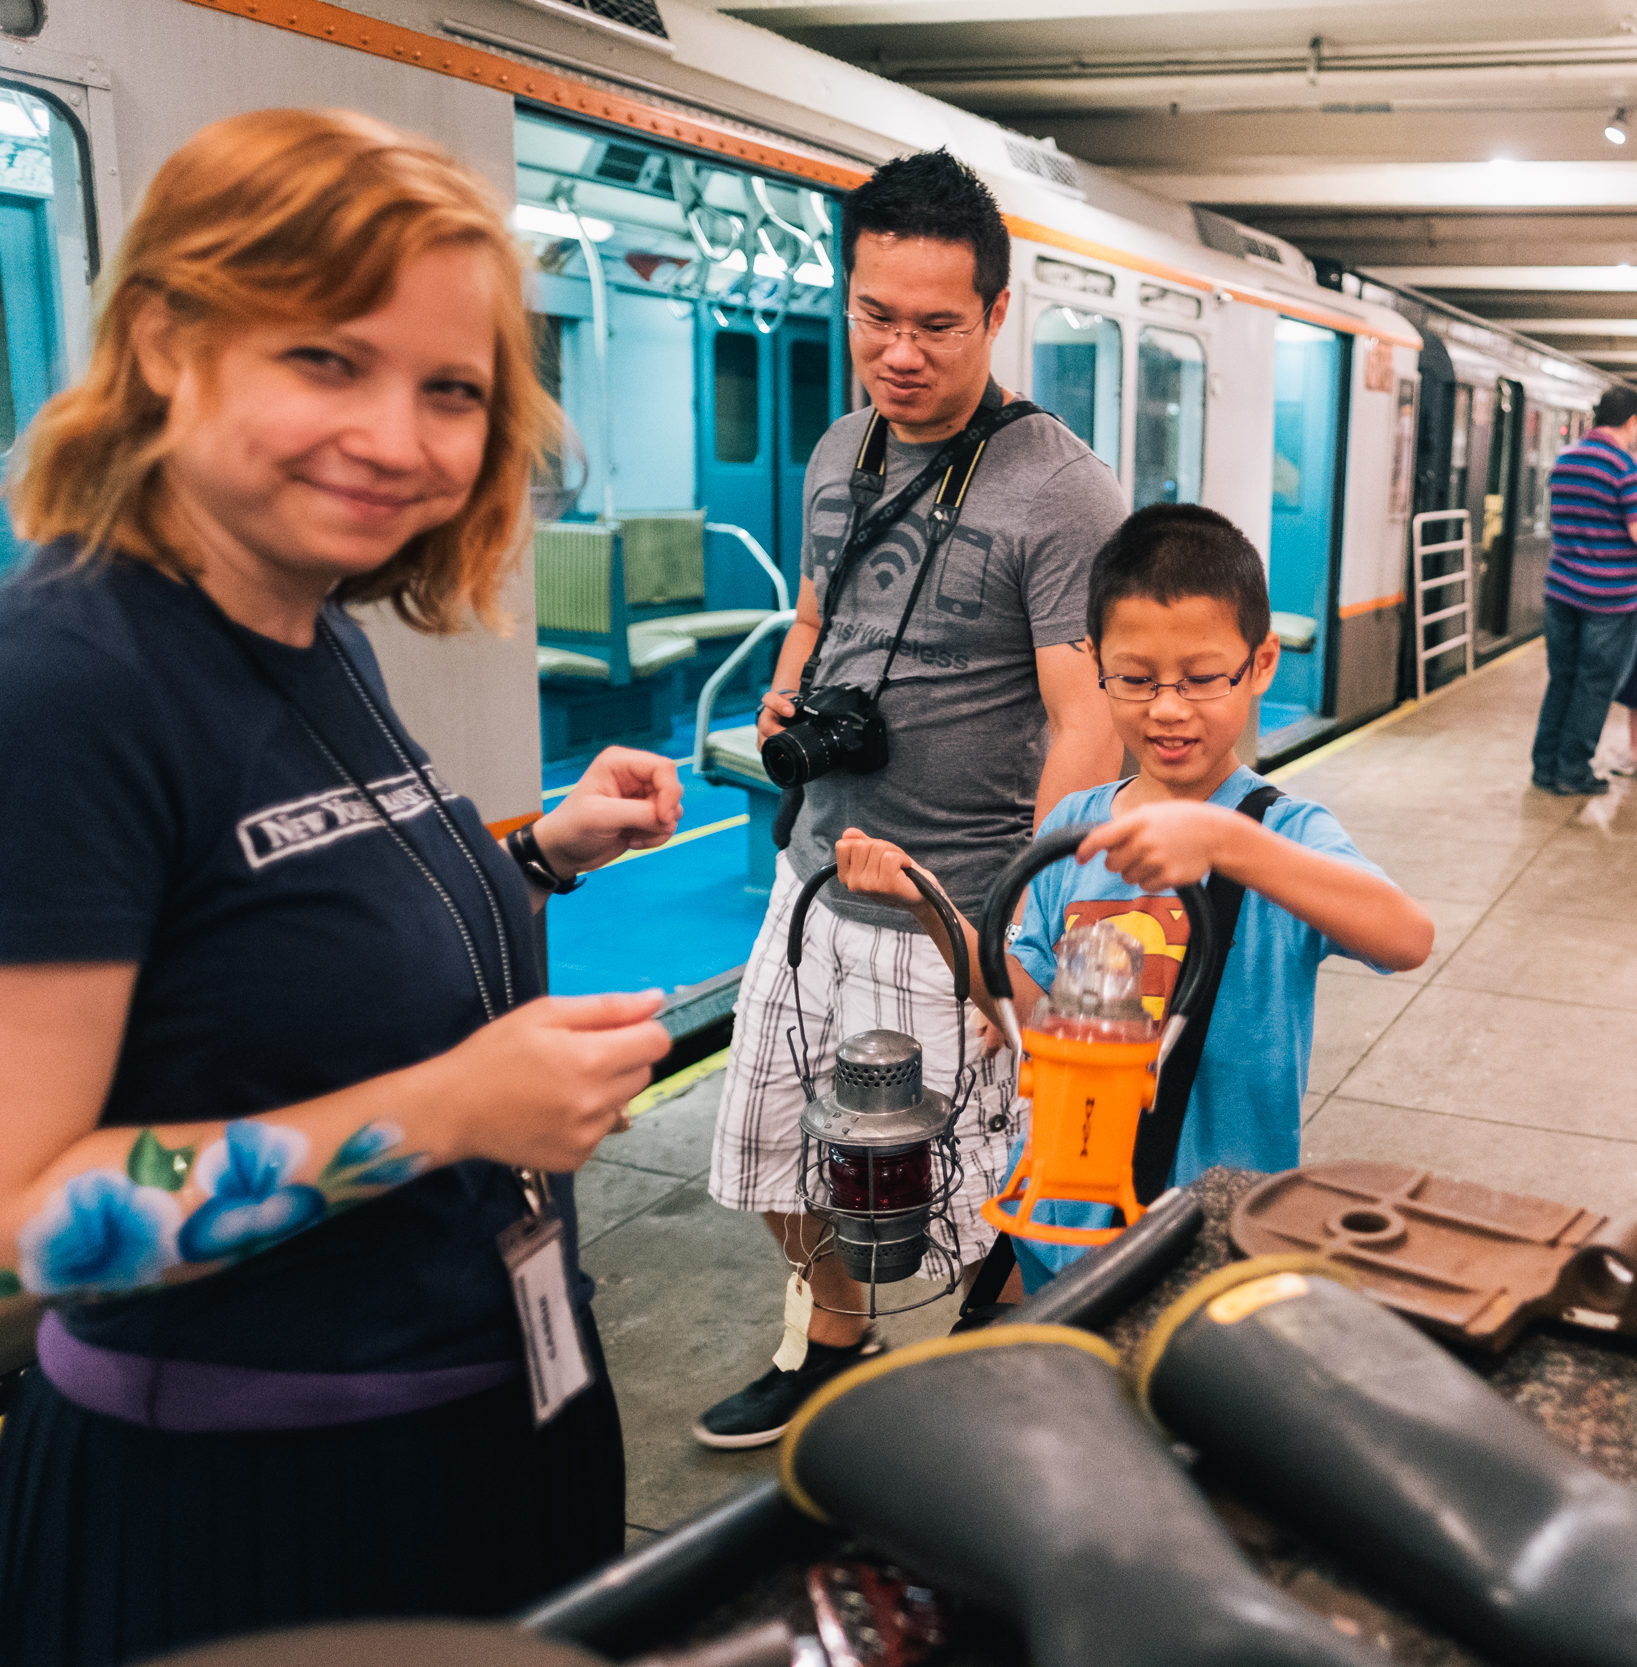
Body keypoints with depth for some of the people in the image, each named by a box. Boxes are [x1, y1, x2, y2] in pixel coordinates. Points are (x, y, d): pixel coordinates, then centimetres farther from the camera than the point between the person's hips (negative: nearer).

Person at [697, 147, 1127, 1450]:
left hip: (956, 919, -7)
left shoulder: (1061, 494, -15)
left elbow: (1086, 727, -18)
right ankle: (838, 1349, 46)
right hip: (817, 878, 7)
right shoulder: (840, 453, 7)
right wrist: (785, 700, 1)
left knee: (961, 1209, 5)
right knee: (785, 1159, 20)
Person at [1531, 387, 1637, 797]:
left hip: (1561, 589, 6)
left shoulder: (1564, 461, 10)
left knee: (1560, 679, 12)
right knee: (1595, 685, 4)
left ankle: (1546, 767, 15)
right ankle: (1572, 771, 9)